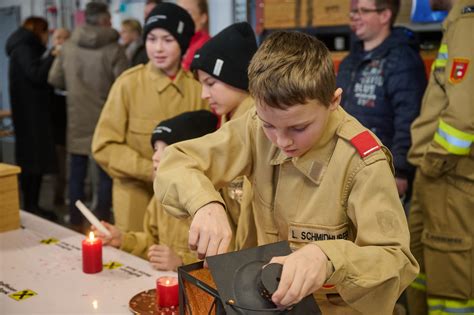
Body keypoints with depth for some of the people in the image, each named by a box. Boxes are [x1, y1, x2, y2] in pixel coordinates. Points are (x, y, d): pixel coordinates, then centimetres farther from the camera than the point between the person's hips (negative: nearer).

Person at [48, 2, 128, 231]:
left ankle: (76, 225, 18)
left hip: (77, 122, 3)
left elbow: (55, 80, 6)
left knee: (77, 175, 11)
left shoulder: (67, 47, 0)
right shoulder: (113, 49, -13)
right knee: (105, 175, 8)